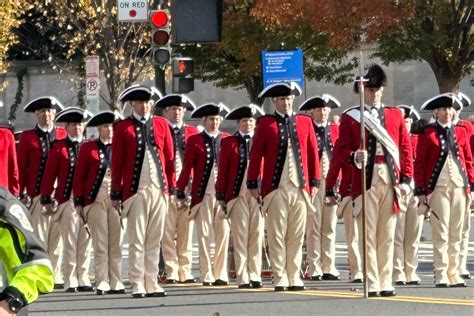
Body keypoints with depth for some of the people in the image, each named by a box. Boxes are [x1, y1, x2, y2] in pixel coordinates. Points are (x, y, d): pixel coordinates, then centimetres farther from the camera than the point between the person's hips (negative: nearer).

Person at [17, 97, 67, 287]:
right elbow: (21, 167, 6)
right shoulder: (27, 137, 7)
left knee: (57, 237, 3)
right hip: (36, 194, -2)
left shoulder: (63, 135, 11)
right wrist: (22, 194, 0)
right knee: (38, 237, -4)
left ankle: (56, 276, 9)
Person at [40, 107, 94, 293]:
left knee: (85, 242, 5)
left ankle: (83, 279, 11)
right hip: (67, 200, -3)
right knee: (70, 242, -3)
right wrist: (47, 200, -1)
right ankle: (70, 282, 0)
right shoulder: (59, 148, 3)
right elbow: (49, 175, 3)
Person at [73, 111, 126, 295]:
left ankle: (116, 283, 6)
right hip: (96, 202, -2)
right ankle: (102, 283, 1)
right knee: (100, 244, -1)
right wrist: (78, 202, -2)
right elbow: (79, 177, 4)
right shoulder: (88, 148, 4)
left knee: (116, 244, 3)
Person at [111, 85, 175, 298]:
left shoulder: (161, 124, 11)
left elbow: (170, 157, 12)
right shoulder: (123, 128, 3)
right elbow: (117, 162, 2)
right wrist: (116, 193, -1)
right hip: (135, 190, -3)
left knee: (155, 240, 5)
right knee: (136, 240, -4)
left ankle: (152, 284, 9)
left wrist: (172, 188, 8)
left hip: (159, 190, 3)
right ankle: (137, 285, -2)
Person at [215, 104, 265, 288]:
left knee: (256, 235, 2)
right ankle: (243, 278, -1)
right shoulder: (229, 143, 4)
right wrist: (221, 198, -1)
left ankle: (255, 276, 7)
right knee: (240, 236, -2)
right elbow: (222, 171, 3)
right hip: (237, 195, -2)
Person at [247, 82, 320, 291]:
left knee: (297, 236, 4)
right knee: (277, 236, -2)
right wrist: (253, 184, -1)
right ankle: (280, 278, 2)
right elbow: (256, 155, 3)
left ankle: (294, 278, 9)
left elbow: (313, 153, 13)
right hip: (276, 188, -2)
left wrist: (314, 182, 9)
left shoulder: (305, 122, 11)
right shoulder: (266, 123, 3)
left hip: (300, 188, 3)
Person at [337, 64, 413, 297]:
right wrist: (354, 157, -22)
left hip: (391, 182, 3)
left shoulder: (395, 115, 13)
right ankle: (372, 284, -2)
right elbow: (343, 149, 0)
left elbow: (406, 148, 12)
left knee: (387, 236, 5)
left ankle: (385, 283, 8)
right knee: (368, 236, -3)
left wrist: (406, 178, 4)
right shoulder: (350, 118, 5)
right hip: (365, 181, -3)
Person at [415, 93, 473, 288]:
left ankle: (454, 275, 12)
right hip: (438, 188, -4)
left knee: (456, 234, 7)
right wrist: (421, 191, -6)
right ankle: (441, 276, -3)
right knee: (441, 234, -5)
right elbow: (419, 163, -1)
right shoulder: (428, 133, 0)